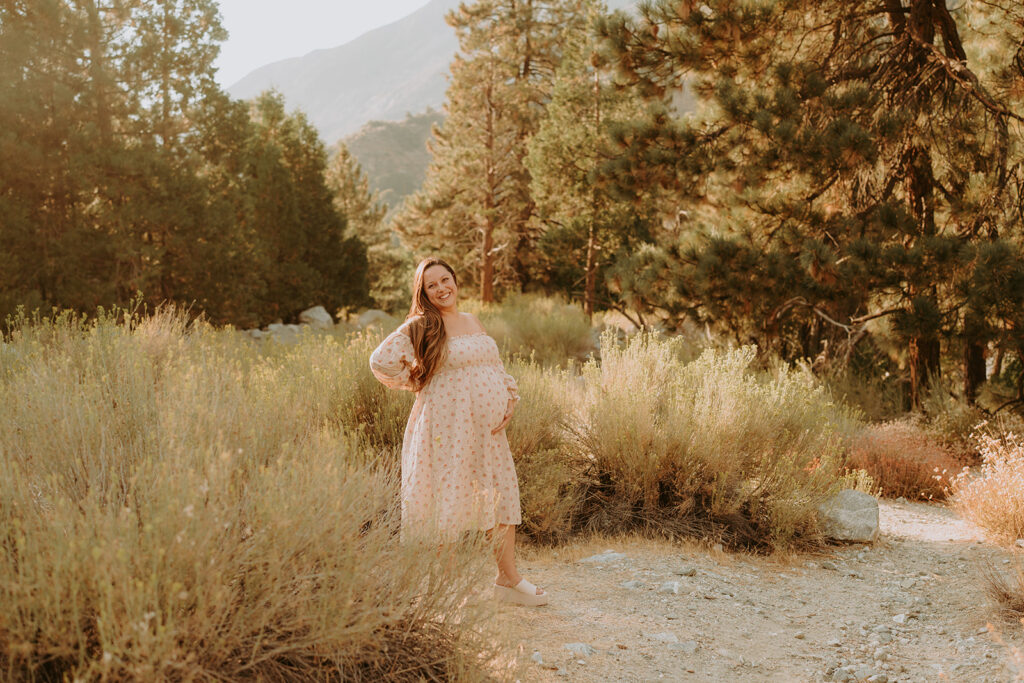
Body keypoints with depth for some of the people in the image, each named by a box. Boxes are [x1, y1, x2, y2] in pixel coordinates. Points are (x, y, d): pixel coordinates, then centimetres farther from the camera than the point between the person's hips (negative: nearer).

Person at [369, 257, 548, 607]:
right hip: (447, 427, -7)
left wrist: (510, 398, 5)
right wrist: (418, 384, -2)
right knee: (447, 499, -1)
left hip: (487, 427, 7)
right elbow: (381, 361, -12)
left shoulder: (473, 322, 15)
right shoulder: (420, 327, -6)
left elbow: (496, 365, 21)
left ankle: (508, 578, 21)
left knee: (503, 493, 9)